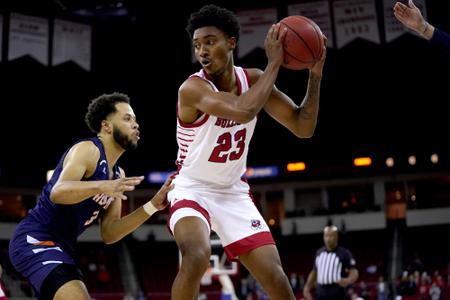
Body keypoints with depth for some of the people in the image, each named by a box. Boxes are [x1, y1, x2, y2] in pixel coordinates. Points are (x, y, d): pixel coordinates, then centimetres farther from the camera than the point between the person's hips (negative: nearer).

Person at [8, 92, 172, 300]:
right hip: (35, 240, -10)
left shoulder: (118, 175, 13)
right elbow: (57, 192, -30)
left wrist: (153, 206, 1)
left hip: (60, 247, 10)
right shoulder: (88, 150, -12)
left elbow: (108, 234, 8)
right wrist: (100, 186, -46)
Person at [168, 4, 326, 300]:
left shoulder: (253, 80, -5)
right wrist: (274, 64, -32)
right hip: (192, 190, -5)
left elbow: (303, 128, -4)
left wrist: (315, 76, -16)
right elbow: (243, 111, -42)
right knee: (197, 257, -35)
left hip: (234, 194, 5)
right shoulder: (193, 88, -23)